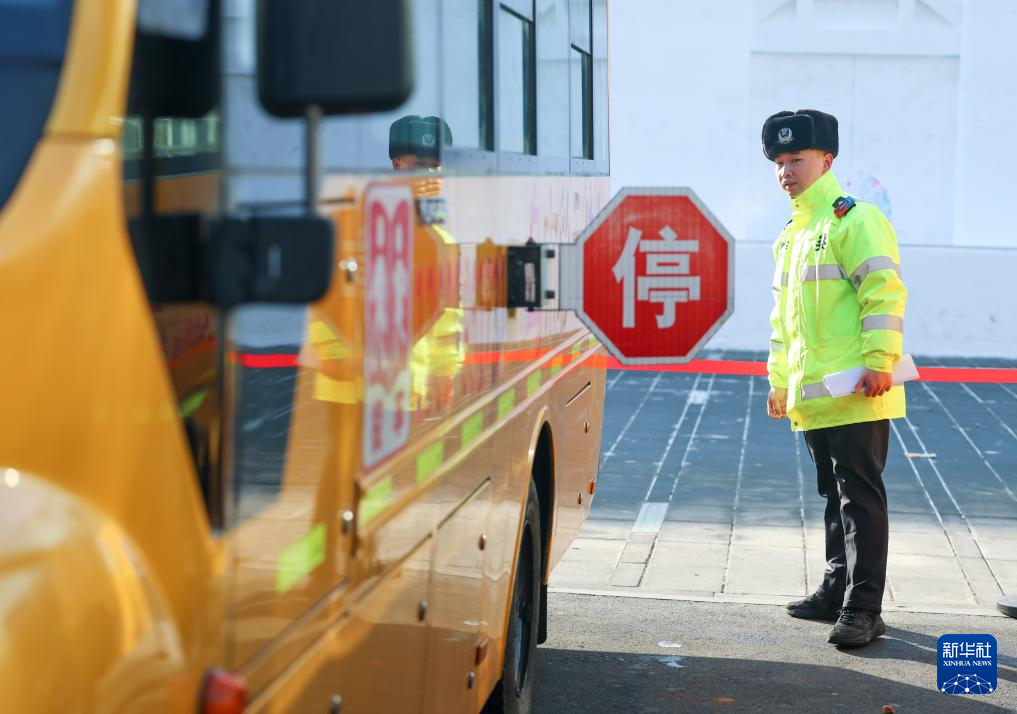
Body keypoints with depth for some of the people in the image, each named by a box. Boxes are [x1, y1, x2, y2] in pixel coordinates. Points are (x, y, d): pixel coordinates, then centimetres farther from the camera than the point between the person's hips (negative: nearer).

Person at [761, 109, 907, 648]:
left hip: (856, 392, -9)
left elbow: (884, 291, -16)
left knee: (860, 497, -7)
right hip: (811, 397, 9)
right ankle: (838, 590, 24)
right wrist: (778, 378, 25)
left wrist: (879, 361, -23)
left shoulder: (854, 220, -8)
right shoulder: (791, 234, 20)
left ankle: (863, 608, -6)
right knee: (834, 496, 16)